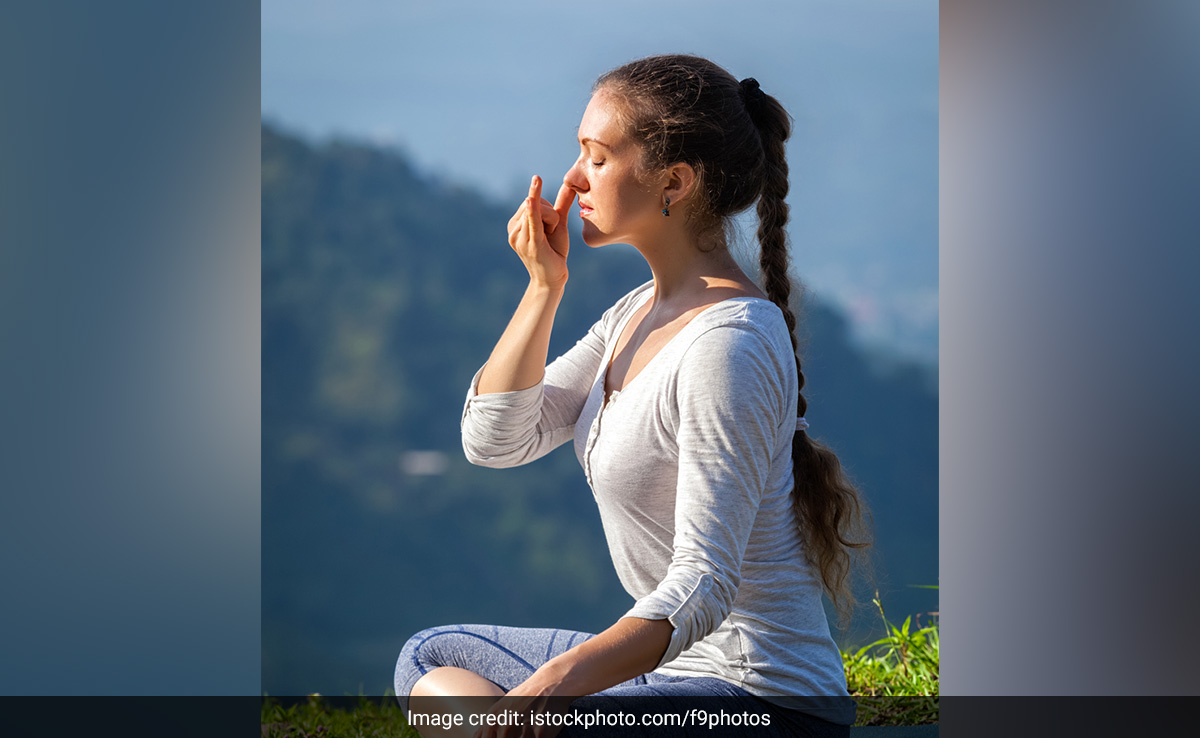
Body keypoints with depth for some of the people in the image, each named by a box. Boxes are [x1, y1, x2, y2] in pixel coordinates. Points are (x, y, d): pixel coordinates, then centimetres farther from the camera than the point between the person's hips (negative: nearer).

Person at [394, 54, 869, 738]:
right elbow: (496, 438, 10)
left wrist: (563, 676, -38)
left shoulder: (729, 343, -21)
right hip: (675, 664, 10)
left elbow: (704, 585, -26)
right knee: (431, 661, 18)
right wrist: (545, 284, 1)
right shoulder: (641, 311, 9)